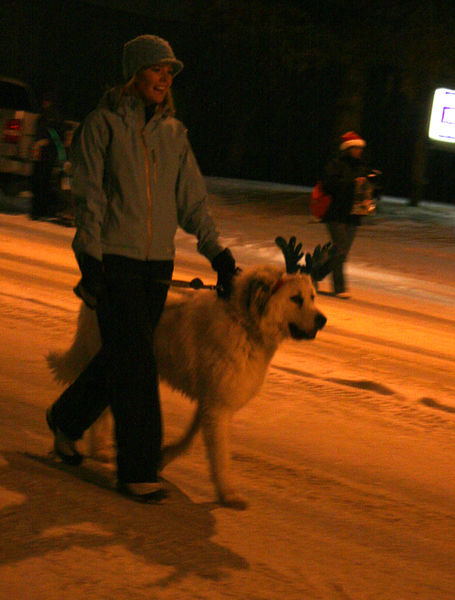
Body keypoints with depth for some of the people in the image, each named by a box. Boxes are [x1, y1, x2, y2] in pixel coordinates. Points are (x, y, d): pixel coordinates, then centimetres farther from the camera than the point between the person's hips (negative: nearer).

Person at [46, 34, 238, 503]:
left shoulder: (173, 132, 12)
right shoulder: (102, 124, -3)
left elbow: (192, 199, 12)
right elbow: (88, 197, -7)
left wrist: (216, 252, 2)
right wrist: (90, 261, -15)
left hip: (158, 262, 6)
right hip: (114, 259, -5)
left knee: (123, 356, 11)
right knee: (134, 363, -8)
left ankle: (66, 420, 35)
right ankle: (138, 470, -2)